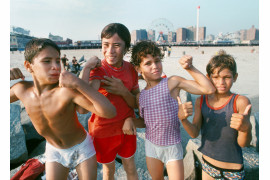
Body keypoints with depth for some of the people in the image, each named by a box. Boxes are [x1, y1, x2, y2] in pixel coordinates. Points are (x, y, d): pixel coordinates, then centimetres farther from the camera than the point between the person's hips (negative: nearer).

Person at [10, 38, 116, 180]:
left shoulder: (68, 89, -33)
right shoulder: (22, 89, -16)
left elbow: (110, 112, -41)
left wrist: (78, 83, -48)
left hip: (82, 148, -3)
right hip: (54, 151, 4)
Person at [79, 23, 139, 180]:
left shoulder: (131, 69, -6)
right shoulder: (97, 69, -19)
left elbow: (137, 103, -2)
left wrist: (123, 91, -22)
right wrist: (86, 67, -39)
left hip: (126, 127, 3)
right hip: (103, 131, -3)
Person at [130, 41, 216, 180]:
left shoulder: (172, 82, -14)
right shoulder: (140, 96, -1)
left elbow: (209, 89, -18)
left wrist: (190, 68, -21)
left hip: (172, 146, -4)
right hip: (151, 145, 4)